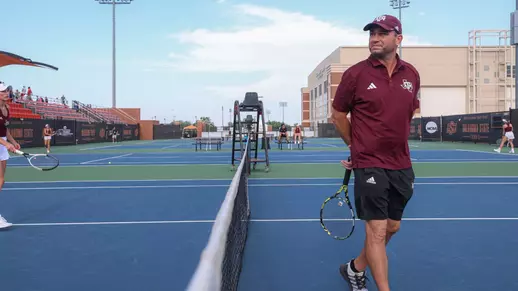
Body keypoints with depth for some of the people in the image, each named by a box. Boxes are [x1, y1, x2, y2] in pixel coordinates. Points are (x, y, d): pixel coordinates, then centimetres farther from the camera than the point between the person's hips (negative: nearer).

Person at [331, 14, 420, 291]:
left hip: (402, 166, 6)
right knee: (377, 230, -6)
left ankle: (355, 268, 37)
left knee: (391, 227, 15)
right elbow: (338, 115, 1)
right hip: (370, 166, -6)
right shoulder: (355, 73, -8)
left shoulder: (411, 74, 5)